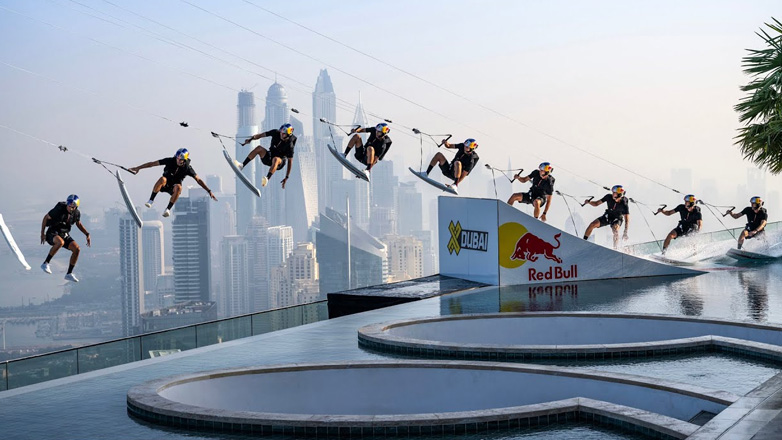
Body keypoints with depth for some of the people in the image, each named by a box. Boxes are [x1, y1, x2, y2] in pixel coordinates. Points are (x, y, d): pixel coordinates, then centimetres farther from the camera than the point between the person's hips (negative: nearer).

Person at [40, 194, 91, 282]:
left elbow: (78, 224, 15)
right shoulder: (59, 209, -22)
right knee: (60, 242, -39)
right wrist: (42, 233, -8)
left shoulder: (76, 213, -6)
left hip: (65, 234, 6)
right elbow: (46, 217, -10)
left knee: (77, 249, -13)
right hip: (53, 233, -6)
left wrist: (87, 234, 4)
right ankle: (45, 263, -26)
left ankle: (69, 274, -1)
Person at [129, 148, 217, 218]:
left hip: (173, 187, 0)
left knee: (178, 187, -37)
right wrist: (138, 168, -8)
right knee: (163, 179, -36)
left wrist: (209, 191, -9)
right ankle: (150, 200, -27)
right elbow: (153, 163, -9)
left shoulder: (187, 168, -13)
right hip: (165, 185, 0)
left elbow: (198, 180, -7)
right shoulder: (170, 161, -14)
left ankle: (168, 209, -30)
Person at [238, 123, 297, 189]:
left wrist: (286, 177, -21)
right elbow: (262, 135, -5)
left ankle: (267, 179, -62)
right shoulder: (276, 133, -9)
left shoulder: (290, 145, -20)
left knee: (275, 159, -40)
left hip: (280, 162, -5)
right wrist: (252, 138, -23)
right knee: (259, 148, -23)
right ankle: (242, 165, -29)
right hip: (268, 157, 5)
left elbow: (290, 162, -18)